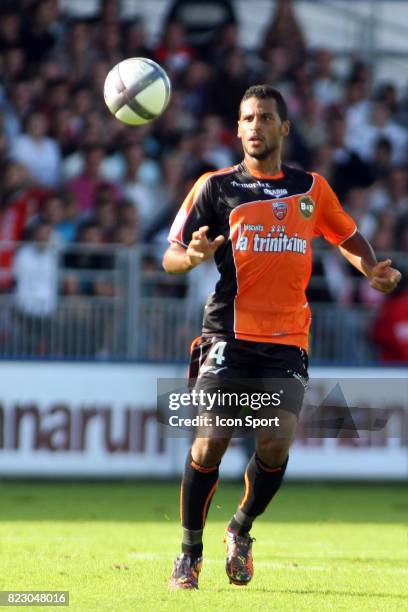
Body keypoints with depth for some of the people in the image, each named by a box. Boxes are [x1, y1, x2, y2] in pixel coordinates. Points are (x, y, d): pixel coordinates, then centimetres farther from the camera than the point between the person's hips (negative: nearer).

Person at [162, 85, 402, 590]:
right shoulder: (215, 186, 5)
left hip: (288, 340, 2)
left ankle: (241, 530, 15)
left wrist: (373, 270, 7)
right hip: (229, 335, -2)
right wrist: (193, 255, -21)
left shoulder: (311, 189, 13)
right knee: (211, 442, -13)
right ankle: (190, 552, 6)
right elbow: (170, 257, 2)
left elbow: (347, 237, 27)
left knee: (276, 443, -13)